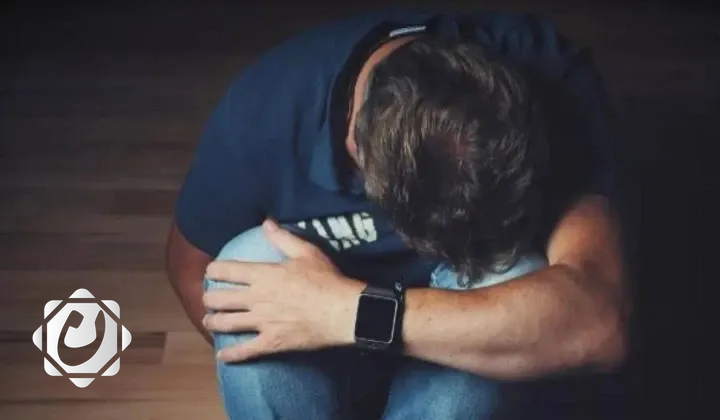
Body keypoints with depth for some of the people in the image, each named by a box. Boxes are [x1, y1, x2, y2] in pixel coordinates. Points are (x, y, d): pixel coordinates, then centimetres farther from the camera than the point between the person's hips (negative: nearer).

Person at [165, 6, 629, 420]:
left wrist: (357, 313, -45)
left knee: (511, 276, -33)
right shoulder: (268, 106, -26)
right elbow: (191, 264, -6)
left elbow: (597, 323, -41)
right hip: (333, 356, 1)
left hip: (473, 339, 0)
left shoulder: (552, 79, -28)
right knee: (250, 263, -30)